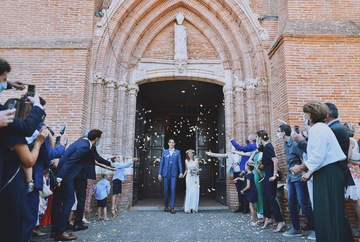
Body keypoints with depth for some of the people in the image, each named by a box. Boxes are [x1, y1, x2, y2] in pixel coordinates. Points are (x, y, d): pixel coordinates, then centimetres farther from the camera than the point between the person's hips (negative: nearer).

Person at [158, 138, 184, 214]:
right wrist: (160, 173, 4)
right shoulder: (164, 152, 11)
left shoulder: (177, 152, 9)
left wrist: (181, 172, -7)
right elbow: (161, 163, 9)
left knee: (173, 190, -5)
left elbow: (179, 162, 4)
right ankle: (166, 206, 20)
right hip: (166, 173, 1)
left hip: (174, 173, -1)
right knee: (166, 190, 5)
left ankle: (172, 207, 1)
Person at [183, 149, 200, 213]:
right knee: (189, 192, -8)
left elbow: (198, 169, 8)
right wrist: (183, 175, 3)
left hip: (195, 177, 0)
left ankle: (194, 208, 7)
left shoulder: (196, 160, 5)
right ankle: (188, 208, -2)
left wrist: (197, 172, -12)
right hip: (189, 177, 0)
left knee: (195, 192, -2)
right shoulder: (186, 161, 9)